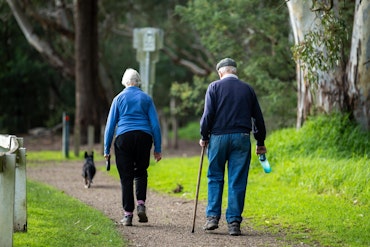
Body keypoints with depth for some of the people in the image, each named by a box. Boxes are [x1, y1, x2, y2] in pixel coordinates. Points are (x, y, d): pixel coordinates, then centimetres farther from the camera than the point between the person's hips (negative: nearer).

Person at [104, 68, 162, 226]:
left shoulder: (119, 99, 9)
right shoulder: (146, 98, 10)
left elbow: (110, 125, 6)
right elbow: (155, 125, 6)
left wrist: (107, 149, 9)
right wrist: (157, 149, 8)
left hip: (124, 137, -1)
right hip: (144, 137, 1)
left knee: (126, 177, 2)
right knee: (141, 173, 17)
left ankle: (128, 214, -1)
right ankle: (141, 204, -3)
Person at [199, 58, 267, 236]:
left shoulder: (214, 87, 2)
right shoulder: (247, 89, 10)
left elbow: (208, 114, -7)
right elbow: (258, 118, 12)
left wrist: (204, 137, 4)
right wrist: (260, 142, 20)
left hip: (218, 136, -1)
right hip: (241, 138, 1)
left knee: (215, 178, 11)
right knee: (237, 181, 2)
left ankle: (212, 216, 3)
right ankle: (234, 222, -1)